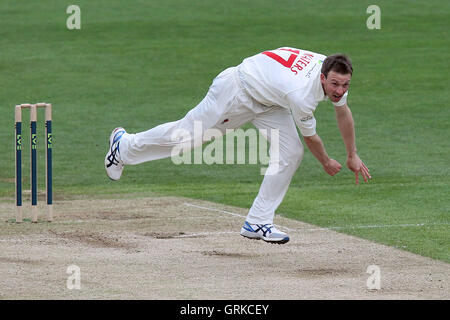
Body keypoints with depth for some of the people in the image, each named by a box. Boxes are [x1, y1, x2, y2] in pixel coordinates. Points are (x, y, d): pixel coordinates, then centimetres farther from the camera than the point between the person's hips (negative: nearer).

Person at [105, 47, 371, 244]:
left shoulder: (335, 76, -18)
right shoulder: (301, 95, -41)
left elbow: (343, 110, 4)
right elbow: (310, 136, -22)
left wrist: (353, 155, 10)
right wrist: (326, 162, -2)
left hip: (268, 101, 8)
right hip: (237, 90, -8)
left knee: (290, 153, -6)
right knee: (189, 132, 4)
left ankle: (258, 223, 3)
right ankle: (125, 146, 30)